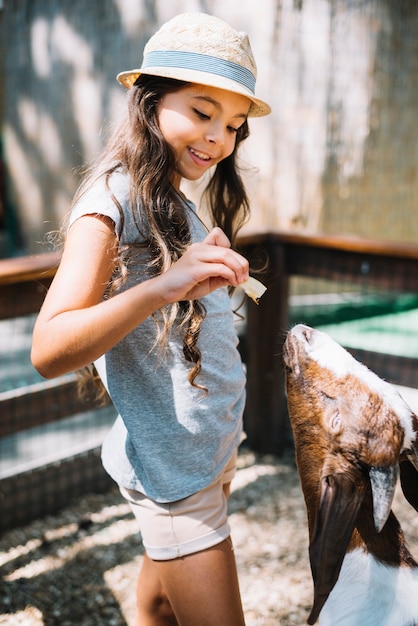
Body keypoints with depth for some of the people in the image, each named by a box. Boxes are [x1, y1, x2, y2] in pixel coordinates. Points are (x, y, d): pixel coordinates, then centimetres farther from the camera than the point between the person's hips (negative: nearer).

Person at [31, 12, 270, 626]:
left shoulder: (177, 208, 12)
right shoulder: (112, 200, -15)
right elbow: (49, 350, -28)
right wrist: (161, 286, -38)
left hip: (210, 451, 8)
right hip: (172, 463, -8)